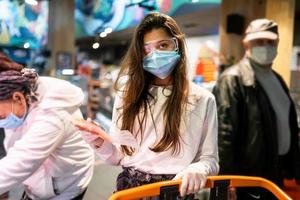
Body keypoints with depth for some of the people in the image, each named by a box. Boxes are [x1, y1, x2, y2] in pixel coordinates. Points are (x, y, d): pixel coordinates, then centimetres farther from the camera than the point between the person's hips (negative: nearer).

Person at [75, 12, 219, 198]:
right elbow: (119, 156, 8)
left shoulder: (202, 99, -1)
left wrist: (198, 170, -19)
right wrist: (100, 141, -10)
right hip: (130, 187, 2)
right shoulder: (127, 94, 5)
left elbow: (210, 159, 2)